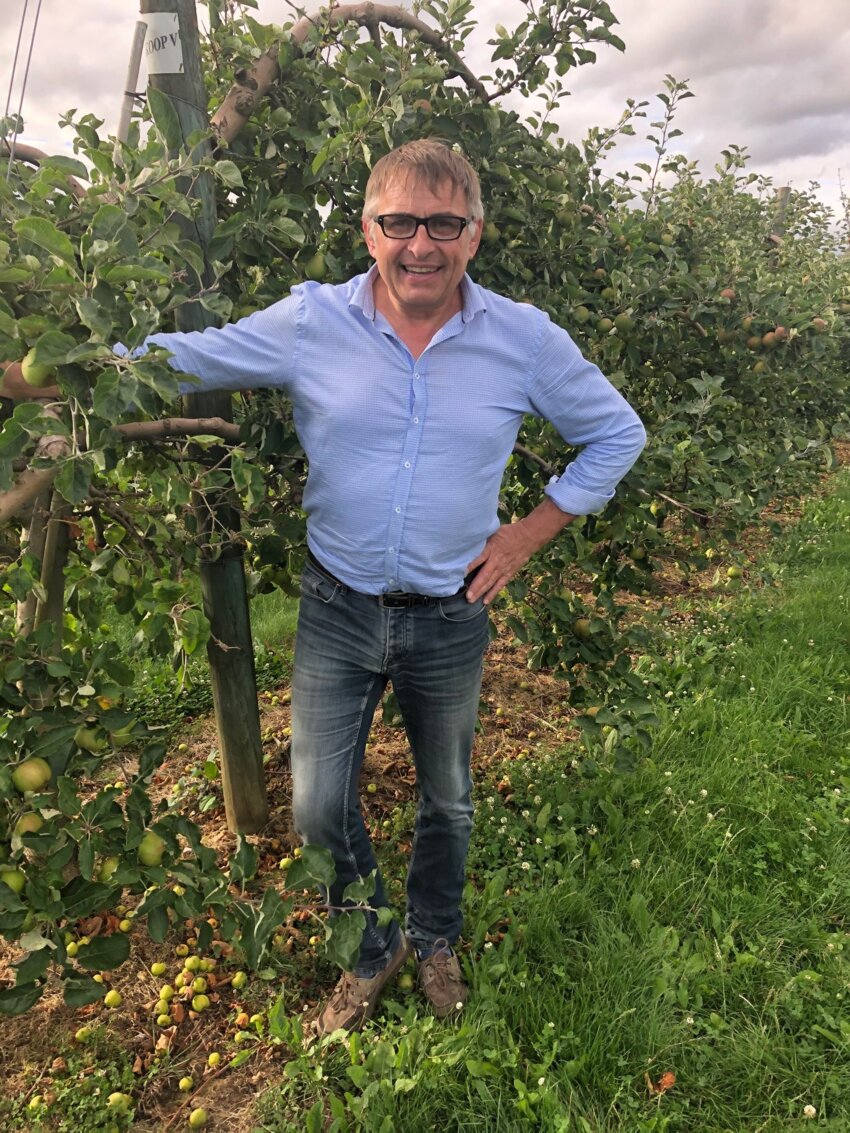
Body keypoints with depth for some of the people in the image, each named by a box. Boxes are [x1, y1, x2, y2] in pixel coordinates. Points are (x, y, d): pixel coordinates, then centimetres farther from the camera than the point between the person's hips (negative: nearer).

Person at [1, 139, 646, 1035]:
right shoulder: (309, 323, -10)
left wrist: (527, 535, -3)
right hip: (337, 611, 0)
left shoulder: (525, 338, -9)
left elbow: (616, 433, 3)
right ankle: (373, 951, 39)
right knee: (318, 808, 8)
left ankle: (435, 940, 49)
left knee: (447, 799, 19)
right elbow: (168, 361, -1)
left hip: (451, 618, 1)